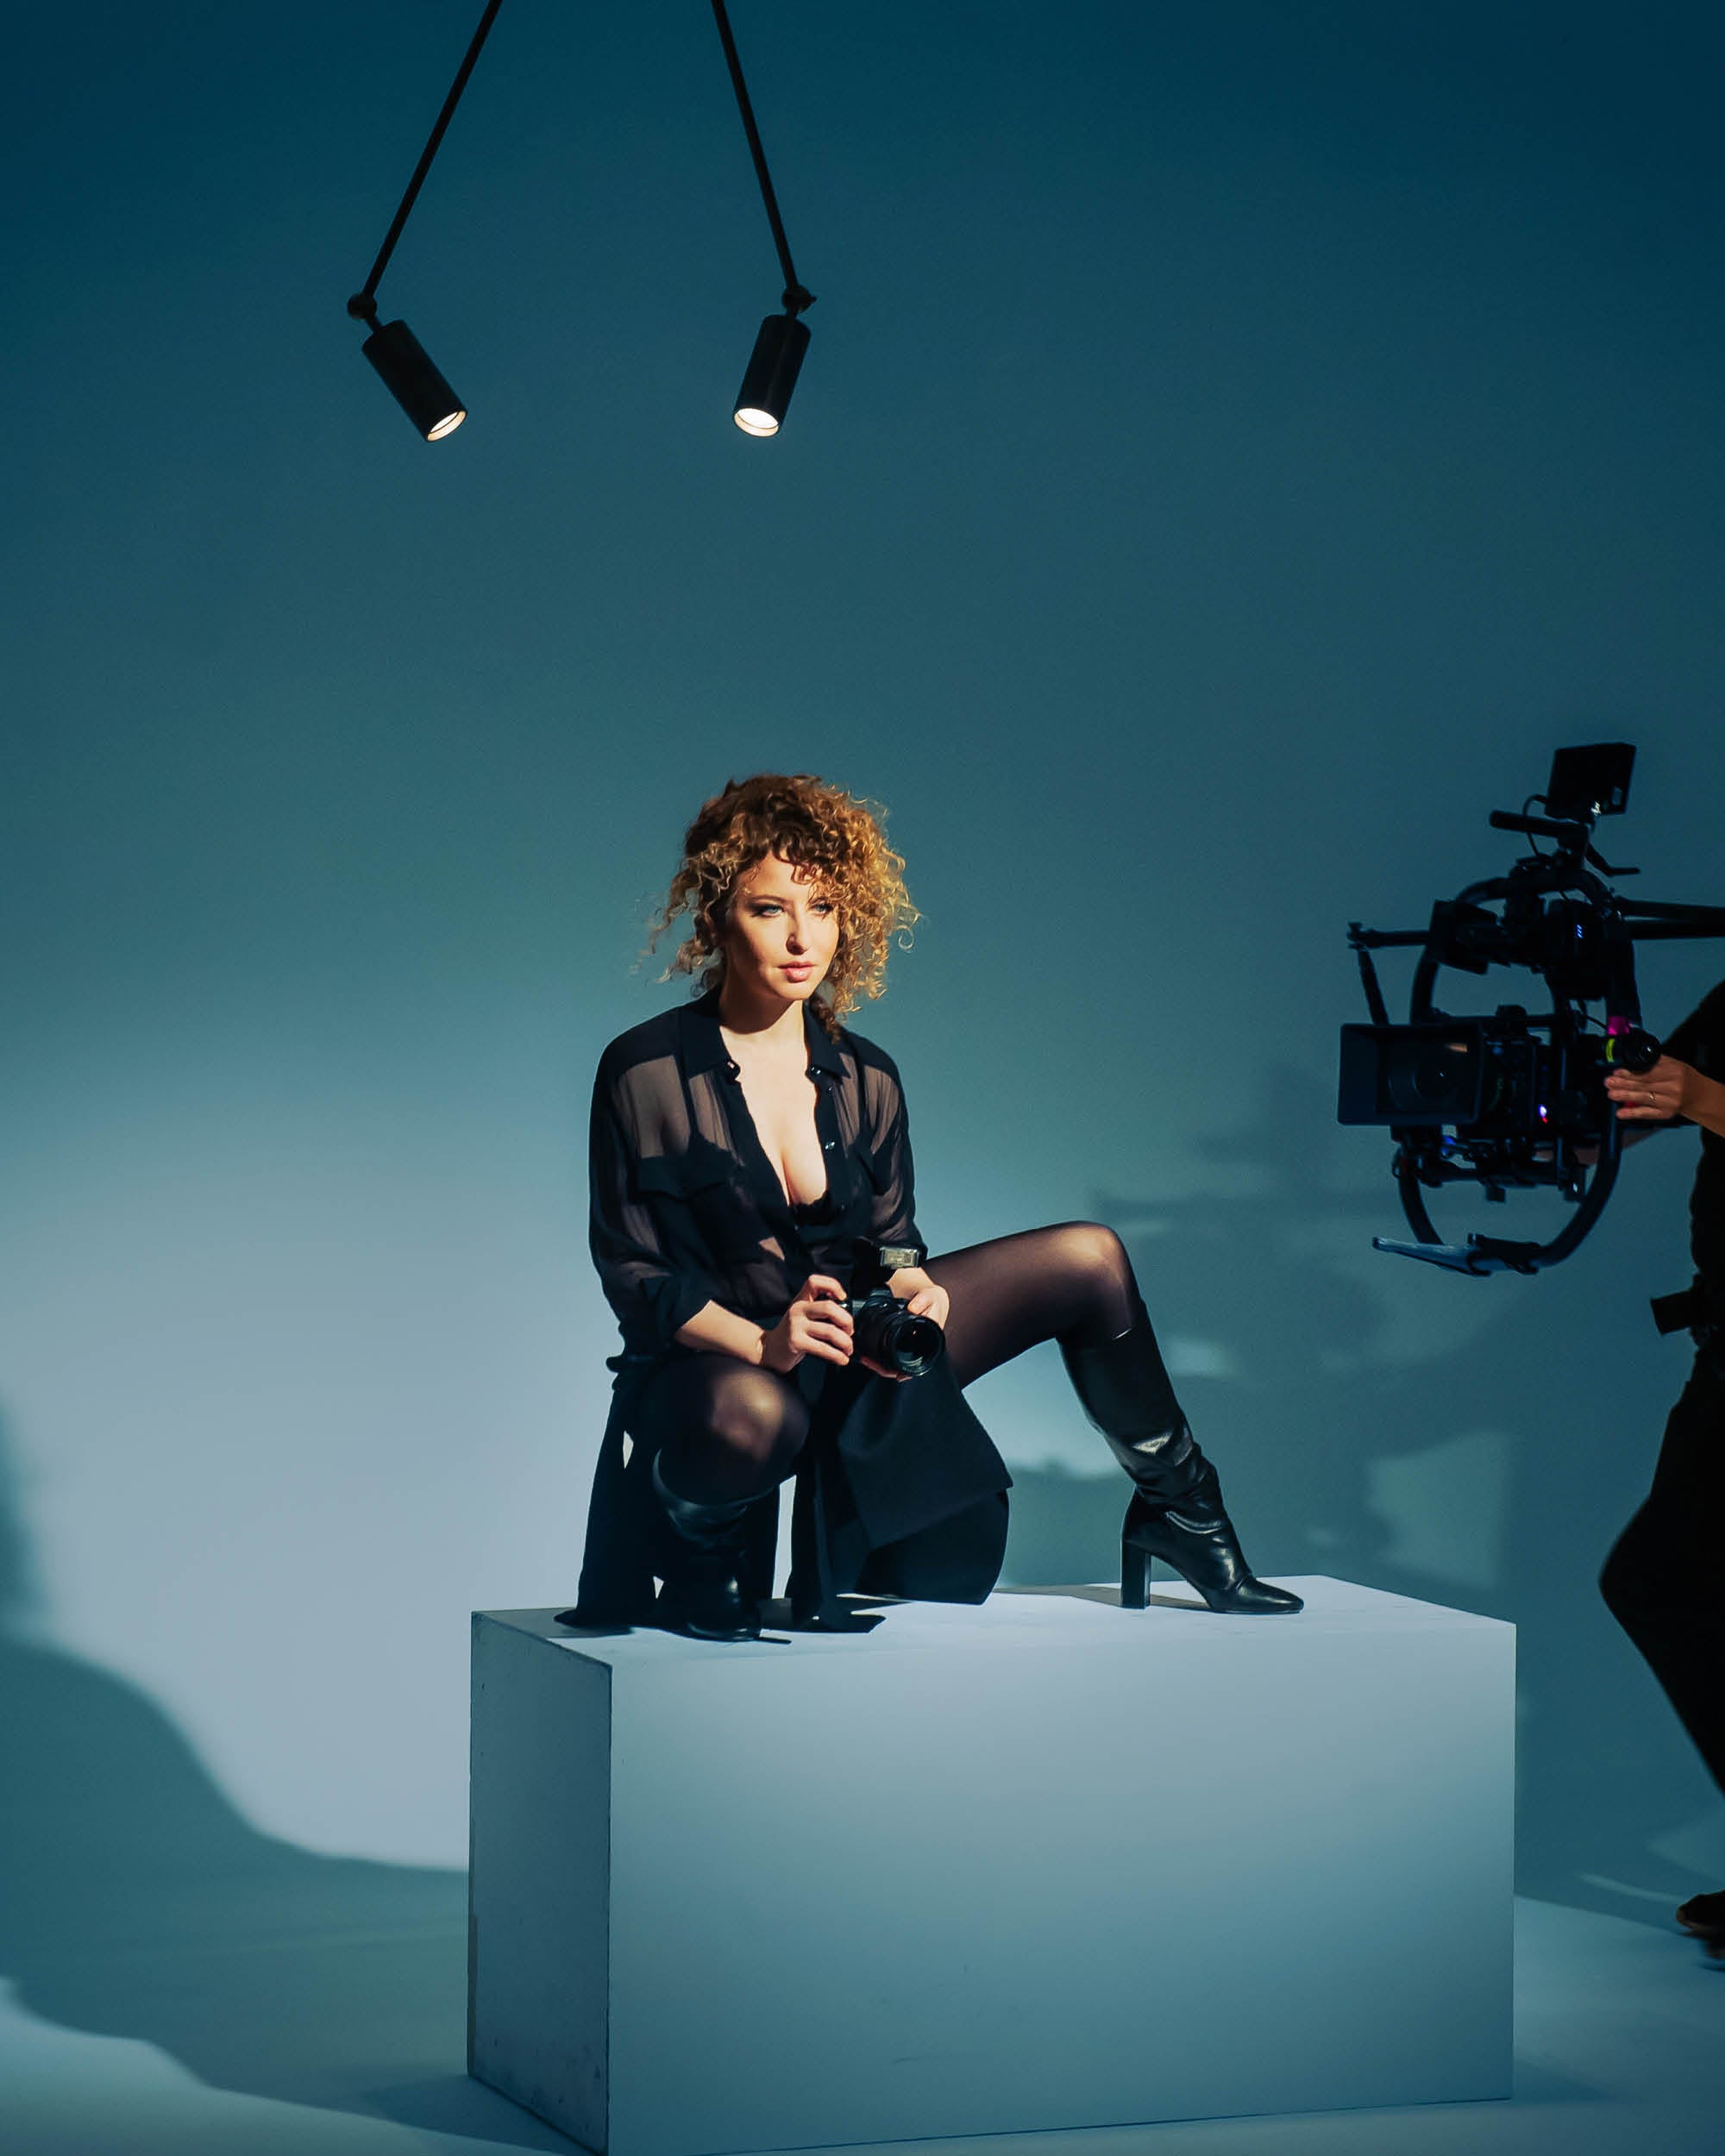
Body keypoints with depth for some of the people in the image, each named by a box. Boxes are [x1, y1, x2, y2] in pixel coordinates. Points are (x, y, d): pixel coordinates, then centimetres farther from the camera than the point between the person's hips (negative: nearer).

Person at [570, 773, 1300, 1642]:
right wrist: (760, 1342, -30)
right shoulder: (644, 1073, -12)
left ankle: (1176, 1507, 15)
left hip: (854, 1353, 6)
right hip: (712, 1365, -5)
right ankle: (700, 1554, -9)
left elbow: (891, 1243, 9)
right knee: (754, 1420, -45)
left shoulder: (865, 1078, 4)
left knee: (1089, 1258, -2)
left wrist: (915, 1292, -17)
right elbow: (632, 1274, -13)